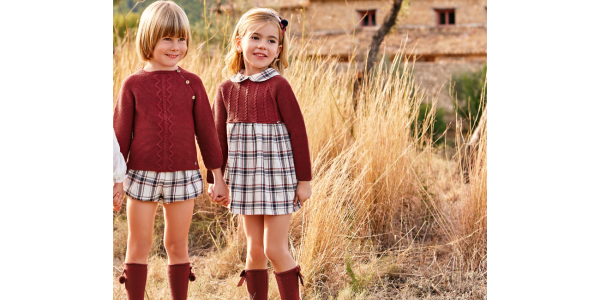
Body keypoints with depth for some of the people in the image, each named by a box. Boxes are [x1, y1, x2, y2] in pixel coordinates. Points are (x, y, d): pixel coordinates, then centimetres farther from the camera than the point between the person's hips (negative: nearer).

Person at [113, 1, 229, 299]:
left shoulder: (191, 83, 1)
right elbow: (121, 134, 2)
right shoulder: (133, 84, -1)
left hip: (183, 177, 1)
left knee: (177, 247, 10)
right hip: (142, 175, -1)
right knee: (138, 247, 5)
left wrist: (218, 178, 5)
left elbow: (206, 132, 5)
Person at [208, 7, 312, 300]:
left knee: (275, 249, -4)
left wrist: (304, 179, -9)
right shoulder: (226, 90, 4)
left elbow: (298, 132, -9)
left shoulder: (277, 86, -10)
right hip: (245, 180, 5)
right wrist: (214, 179, 9)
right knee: (255, 249, 11)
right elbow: (219, 138, 10)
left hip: (278, 177, -4)